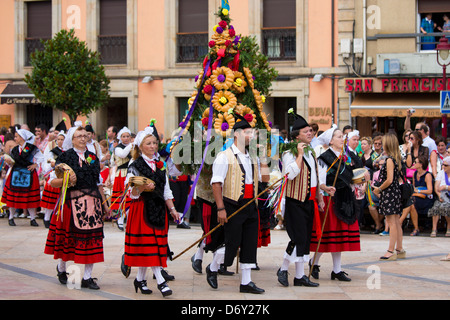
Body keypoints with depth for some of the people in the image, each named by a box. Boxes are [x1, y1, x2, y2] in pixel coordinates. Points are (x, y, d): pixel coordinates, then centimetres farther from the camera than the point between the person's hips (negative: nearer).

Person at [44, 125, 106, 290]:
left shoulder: (93, 157, 14)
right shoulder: (65, 157, 1)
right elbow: (52, 181, -3)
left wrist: (104, 202, 15)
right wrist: (66, 180, -21)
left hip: (92, 202, 4)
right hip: (71, 201, -3)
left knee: (92, 239, -2)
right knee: (67, 236, 3)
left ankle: (87, 277, 2)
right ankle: (61, 268, 29)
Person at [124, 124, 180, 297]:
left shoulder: (160, 165, 15)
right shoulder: (135, 166, -3)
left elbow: (166, 190, 18)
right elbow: (132, 193, -8)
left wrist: (172, 209, 12)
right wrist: (143, 188, -27)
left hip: (159, 210, 6)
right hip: (142, 209, -6)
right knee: (148, 245, -9)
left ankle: (140, 279, 14)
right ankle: (160, 281, -11)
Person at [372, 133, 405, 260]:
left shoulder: (389, 160, -15)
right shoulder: (397, 159, 11)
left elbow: (389, 180, -21)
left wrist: (379, 189, -7)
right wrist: (381, 189, 17)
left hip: (389, 193, -9)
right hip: (396, 192, 9)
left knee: (391, 223, -7)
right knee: (397, 223, 12)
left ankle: (391, 251, -6)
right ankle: (399, 249, 15)